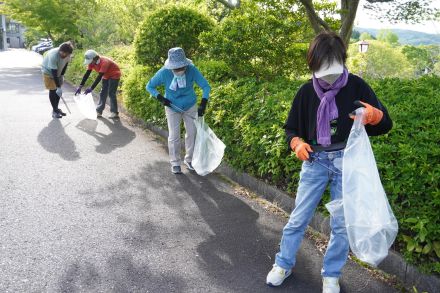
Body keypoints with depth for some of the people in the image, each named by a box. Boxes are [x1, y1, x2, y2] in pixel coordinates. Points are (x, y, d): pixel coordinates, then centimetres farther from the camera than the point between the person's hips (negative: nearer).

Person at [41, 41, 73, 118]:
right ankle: (54, 111, 1)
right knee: (53, 90, -7)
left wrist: (62, 75, -3)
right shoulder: (53, 55, -39)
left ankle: (56, 109, 22)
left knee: (58, 91, 8)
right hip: (48, 72, -6)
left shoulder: (67, 54, -20)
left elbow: (65, 64, 1)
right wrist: (58, 87, -37)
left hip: (58, 72, 6)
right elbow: (54, 72, -37)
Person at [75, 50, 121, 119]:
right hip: (106, 76, 8)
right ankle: (99, 111, 12)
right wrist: (80, 86, -22)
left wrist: (91, 88, -46)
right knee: (103, 93, 7)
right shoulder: (92, 62, -13)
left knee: (111, 93, -12)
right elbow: (87, 74, -14)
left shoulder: (104, 62, -36)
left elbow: (99, 77, -41)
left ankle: (114, 113, -8)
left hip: (114, 75, -8)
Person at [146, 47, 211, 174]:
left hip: (190, 106, 1)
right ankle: (175, 163, 16)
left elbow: (206, 86, -19)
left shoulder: (192, 70, -25)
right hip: (172, 108, -1)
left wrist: (203, 105, -29)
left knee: (192, 133, 7)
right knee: (174, 136, -1)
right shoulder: (164, 72, -25)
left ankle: (189, 160, 25)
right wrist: (160, 98, -24)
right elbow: (149, 86, -10)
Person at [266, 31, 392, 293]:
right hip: (315, 160, 1)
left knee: (342, 223, 7)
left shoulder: (356, 86, -5)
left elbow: (385, 124, -5)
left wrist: (374, 115, -29)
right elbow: (291, 128, 11)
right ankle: (284, 264, 27)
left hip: (347, 161, -1)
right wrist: (297, 142, -12)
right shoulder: (307, 91, 0)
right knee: (299, 217, 7)